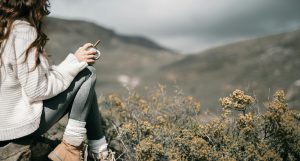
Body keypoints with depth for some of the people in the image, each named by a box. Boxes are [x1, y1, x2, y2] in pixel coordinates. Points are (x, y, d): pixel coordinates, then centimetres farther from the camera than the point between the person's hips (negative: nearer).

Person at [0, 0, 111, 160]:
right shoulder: (23, 30, -21)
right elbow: (37, 90, -21)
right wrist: (74, 62, -12)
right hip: (21, 125, -9)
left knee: (84, 89, 17)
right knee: (88, 73, -5)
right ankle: (71, 145, -1)